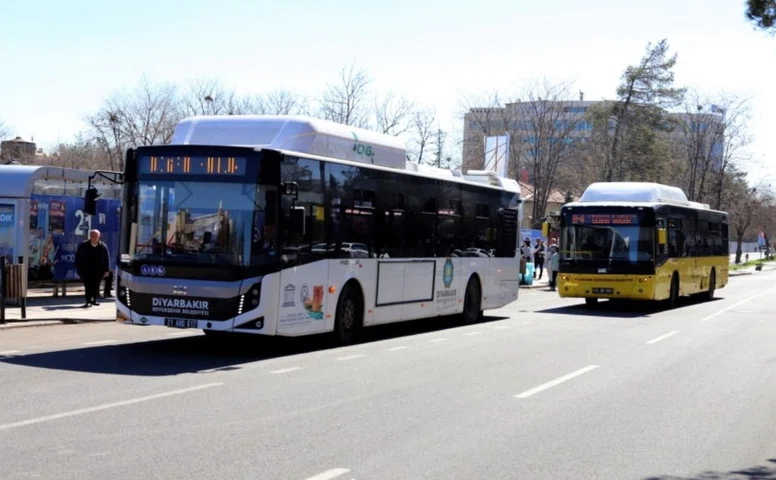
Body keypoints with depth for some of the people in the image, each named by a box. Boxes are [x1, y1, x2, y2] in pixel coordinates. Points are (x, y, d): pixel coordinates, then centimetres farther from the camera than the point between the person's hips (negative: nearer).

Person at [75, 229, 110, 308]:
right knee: (88, 286, -6)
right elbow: (78, 259, 3)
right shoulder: (83, 246, -1)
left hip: (98, 272, 2)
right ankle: (88, 301, -4)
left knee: (96, 286, 8)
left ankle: (94, 300, 22)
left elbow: (107, 259, 3)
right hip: (86, 271, -2)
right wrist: (79, 270, -2)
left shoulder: (103, 246, 1)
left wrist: (106, 270, -2)